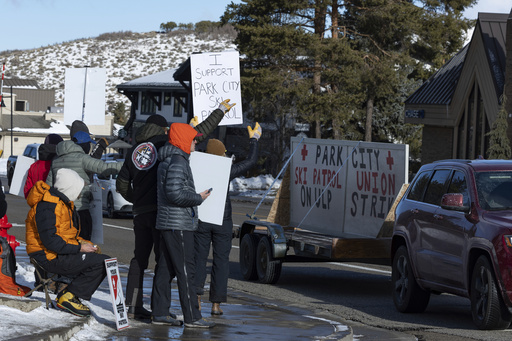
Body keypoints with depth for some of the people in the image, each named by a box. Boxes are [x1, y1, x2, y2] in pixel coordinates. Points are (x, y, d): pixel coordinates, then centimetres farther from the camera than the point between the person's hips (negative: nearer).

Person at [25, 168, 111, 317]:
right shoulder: (47, 206, -18)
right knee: (103, 262, -19)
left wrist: (84, 243, 5)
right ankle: (68, 297, -12)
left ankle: (68, 295, 1)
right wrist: (79, 248, -20)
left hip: (62, 252, 10)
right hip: (49, 258, -10)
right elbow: (50, 240, -24)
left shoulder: (64, 202, 15)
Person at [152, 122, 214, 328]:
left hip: (167, 223, 10)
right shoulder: (177, 162, -16)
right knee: (185, 270, -8)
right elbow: (175, 193, -25)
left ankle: (159, 313, 14)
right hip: (178, 224, -10)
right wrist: (198, 198, -13)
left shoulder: (167, 161, 17)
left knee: (165, 269, 11)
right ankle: (192, 317, -8)